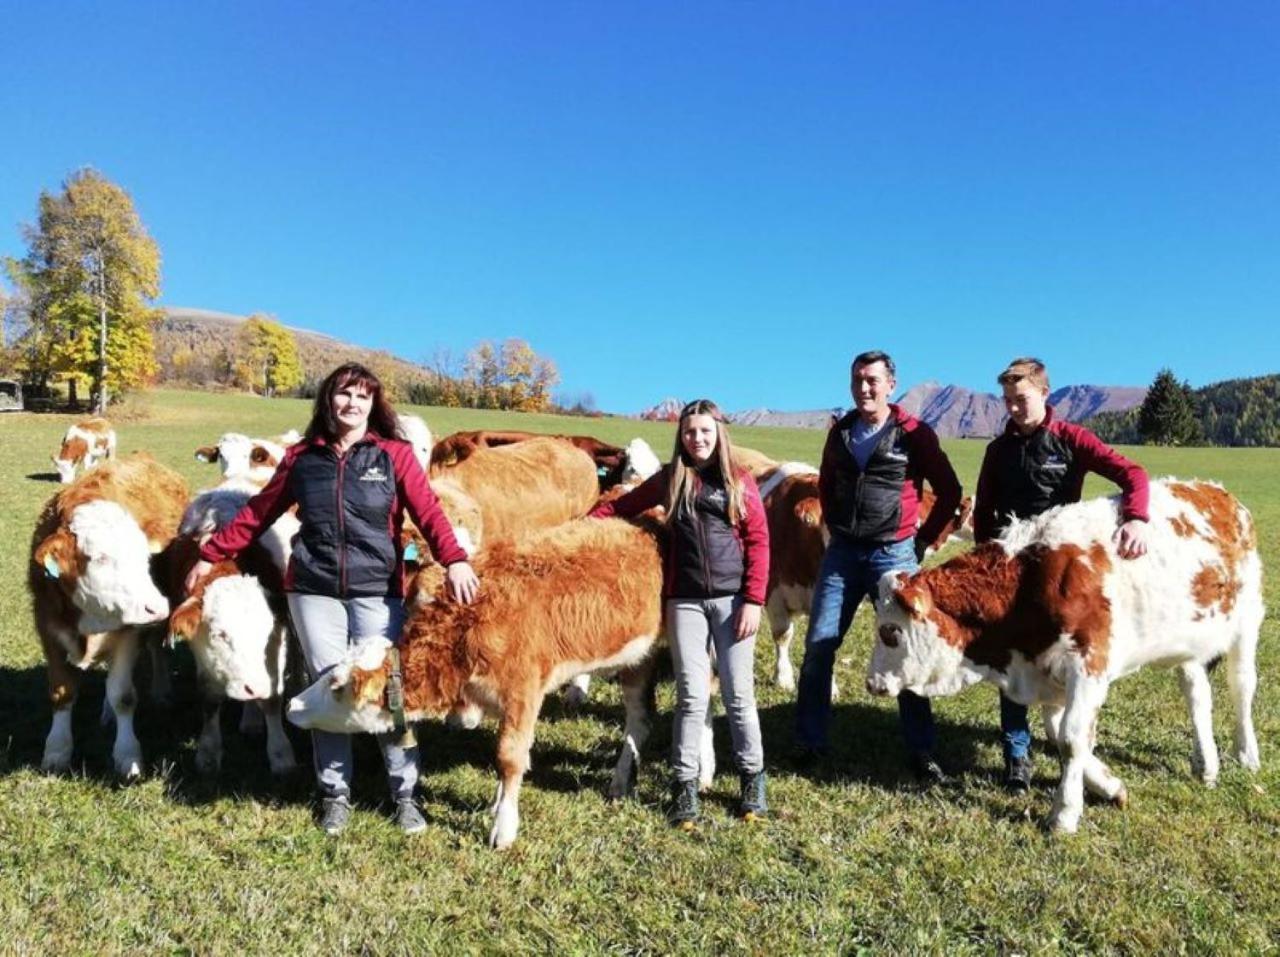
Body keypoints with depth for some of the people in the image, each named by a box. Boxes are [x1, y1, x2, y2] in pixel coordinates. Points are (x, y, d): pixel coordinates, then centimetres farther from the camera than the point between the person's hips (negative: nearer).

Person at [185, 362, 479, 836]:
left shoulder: (394, 454, 0)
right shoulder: (302, 457, 7)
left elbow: (428, 511, -11)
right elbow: (258, 511, 15)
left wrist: (454, 560, -27)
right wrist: (211, 555, 17)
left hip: (378, 592, -2)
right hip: (313, 592, 2)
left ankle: (405, 794, 17)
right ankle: (335, 794, 24)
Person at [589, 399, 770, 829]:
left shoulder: (741, 482, 4)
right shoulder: (669, 479, 8)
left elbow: (758, 542, 1)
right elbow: (621, 506, 13)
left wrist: (753, 601, -6)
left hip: (731, 598, 0)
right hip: (684, 601, 1)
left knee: (738, 694, 4)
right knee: (692, 696, 1)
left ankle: (753, 778, 22)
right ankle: (684, 784, 15)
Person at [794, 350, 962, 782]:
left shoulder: (913, 434, -5)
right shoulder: (840, 431, 8)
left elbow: (949, 492, 0)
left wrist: (924, 539, -1)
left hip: (893, 555, -4)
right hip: (842, 552, 4)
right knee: (818, 647, 3)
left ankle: (921, 751, 13)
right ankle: (811, 742, 14)